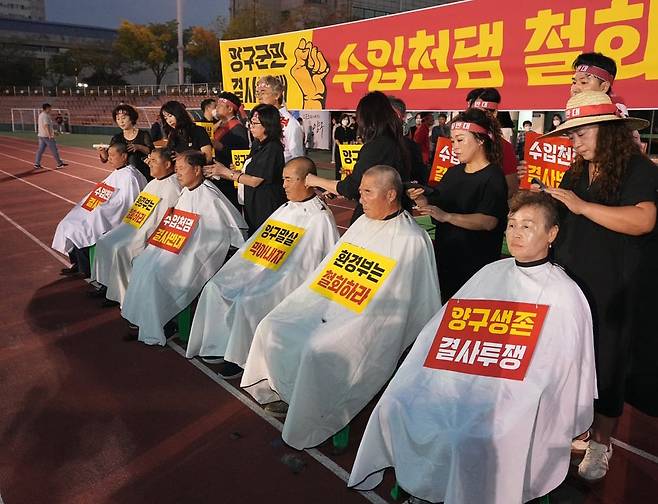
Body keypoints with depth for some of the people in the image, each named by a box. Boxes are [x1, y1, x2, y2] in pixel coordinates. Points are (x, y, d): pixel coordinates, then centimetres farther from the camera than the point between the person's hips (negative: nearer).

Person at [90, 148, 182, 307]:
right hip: (135, 228, 10)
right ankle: (107, 284, 13)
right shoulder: (154, 183, 16)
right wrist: (124, 226, 11)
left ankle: (120, 294, -3)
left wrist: (150, 239, -20)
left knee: (119, 249, -21)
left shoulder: (172, 186, -15)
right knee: (104, 242, 4)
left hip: (150, 235, -10)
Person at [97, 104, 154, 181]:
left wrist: (139, 147, -25)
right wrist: (103, 152, -23)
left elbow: (152, 151, -11)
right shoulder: (117, 138, 7)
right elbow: (106, 158, 0)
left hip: (144, 175, -2)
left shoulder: (143, 135, 0)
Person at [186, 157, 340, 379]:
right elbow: (259, 244, 20)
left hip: (291, 280, -9)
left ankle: (240, 357, -4)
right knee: (216, 286, 0)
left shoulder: (320, 218, -11)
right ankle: (220, 344, 9)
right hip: (262, 269, 9)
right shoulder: (285, 209, 16)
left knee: (247, 301, -26)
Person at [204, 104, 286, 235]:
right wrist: (218, 172, 4)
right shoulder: (257, 145, 12)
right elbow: (248, 174, 11)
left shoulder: (272, 148, -17)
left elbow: (255, 181, -17)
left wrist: (225, 171, -10)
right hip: (252, 205, 9)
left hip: (267, 207, -9)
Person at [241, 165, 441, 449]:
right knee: (271, 328, -3)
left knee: (318, 350, -29)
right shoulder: (363, 223, 13)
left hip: (368, 322, -8)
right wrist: (301, 302, 10)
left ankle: (308, 426, -3)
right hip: (328, 306, 8)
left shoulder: (411, 241, -11)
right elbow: (330, 268, 17)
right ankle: (289, 394, 15)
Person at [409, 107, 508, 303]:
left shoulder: (493, 177, -10)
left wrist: (447, 216, -32)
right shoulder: (453, 173, 12)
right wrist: (422, 200, -9)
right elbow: (436, 204, 14)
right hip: (444, 258, 6)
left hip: (475, 265, -6)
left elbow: (489, 221, -21)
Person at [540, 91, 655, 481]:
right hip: (566, 283, 6)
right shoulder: (577, 173, 12)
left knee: (606, 365, 6)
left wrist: (581, 206, -28)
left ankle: (601, 442, 22)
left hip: (609, 291, -6)